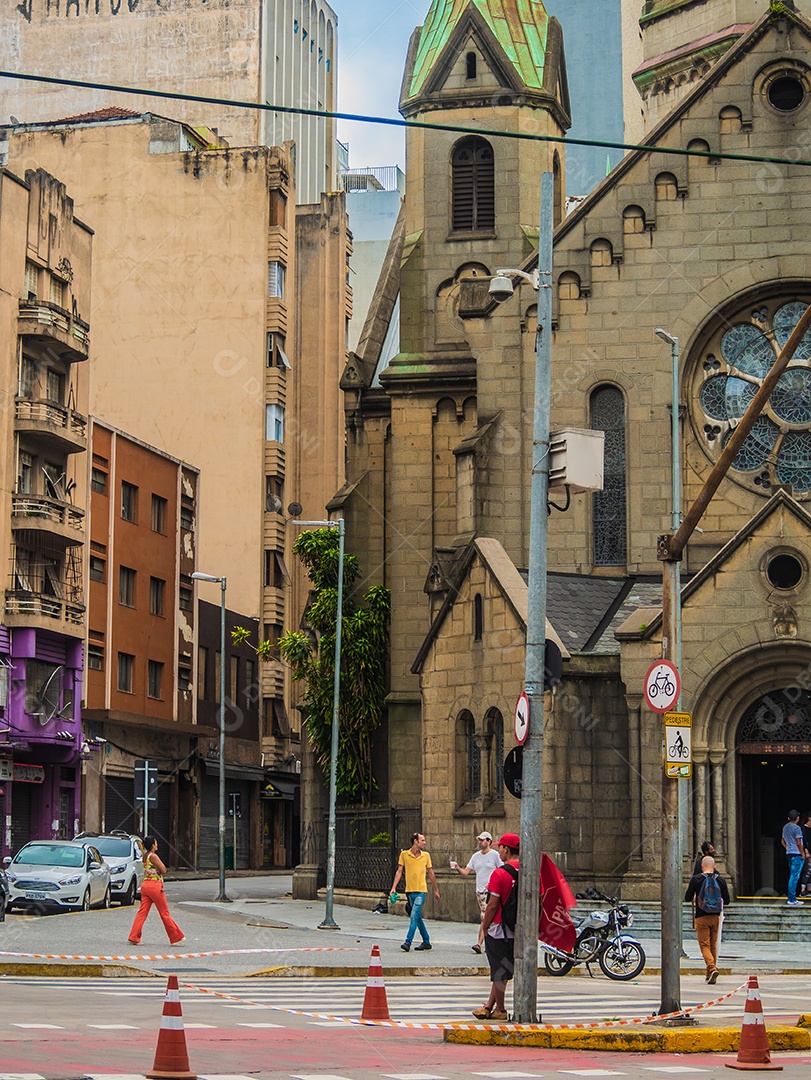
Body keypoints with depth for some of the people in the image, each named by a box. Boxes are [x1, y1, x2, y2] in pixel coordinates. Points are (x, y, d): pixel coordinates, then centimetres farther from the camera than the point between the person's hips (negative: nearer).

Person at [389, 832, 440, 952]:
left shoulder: (426, 855, 5)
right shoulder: (404, 854, 2)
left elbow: (431, 873, 13)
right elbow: (399, 872, 3)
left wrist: (436, 890, 18)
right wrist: (394, 887, -7)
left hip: (421, 891, -2)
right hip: (410, 891, 2)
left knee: (414, 916, -14)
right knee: (418, 917, 10)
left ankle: (408, 942, -17)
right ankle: (426, 942, 21)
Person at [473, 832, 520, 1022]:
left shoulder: (500, 873, -17)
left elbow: (493, 905, -16)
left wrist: (485, 927, -3)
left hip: (499, 928, -6)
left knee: (499, 971, 5)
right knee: (501, 970, 17)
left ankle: (500, 1009, 13)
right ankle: (490, 1005, 25)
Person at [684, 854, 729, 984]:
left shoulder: (696, 879, -7)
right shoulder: (720, 880, 1)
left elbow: (687, 897, -4)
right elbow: (727, 900, 4)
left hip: (701, 917, -3)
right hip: (716, 917, 3)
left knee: (704, 945, -3)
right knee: (713, 945, 12)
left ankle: (712, 968, -25)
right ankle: (710, 975, 17)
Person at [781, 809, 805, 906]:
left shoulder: (785, 827, 14)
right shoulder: (796, 828, -13)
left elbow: (783, 841, 22)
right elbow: (799, 843, -16)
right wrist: (803, 854, -7)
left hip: (789, 854, 9)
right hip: (797, 854, -9)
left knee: (792, 876, 14)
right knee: (794, 877, -8)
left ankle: (792, 899, 15)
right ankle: (792, 900, -8)